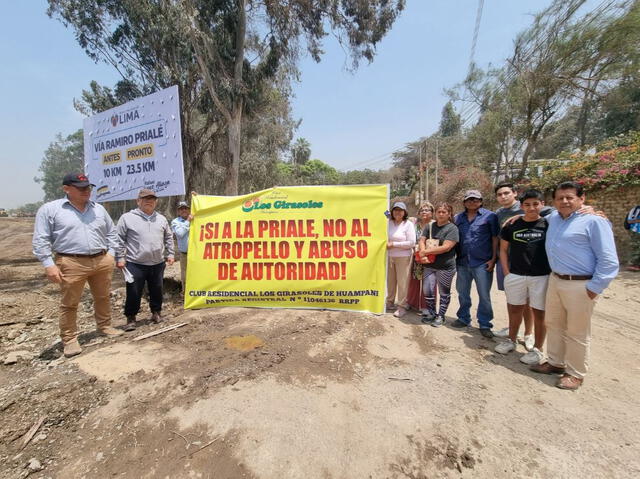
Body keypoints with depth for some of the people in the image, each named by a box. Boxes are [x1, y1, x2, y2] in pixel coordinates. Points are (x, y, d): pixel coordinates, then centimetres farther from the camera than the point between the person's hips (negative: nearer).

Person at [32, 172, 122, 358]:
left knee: (103, 297, 15)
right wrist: (49, 265, -11)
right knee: (69, 304, 6)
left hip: (102, 261, 4)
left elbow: (111, 233, 17)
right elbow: (41, 240, -4)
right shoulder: (50, 209, -1)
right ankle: (69, 339, 19)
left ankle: (104, 326, 32)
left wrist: (110, 254, 7)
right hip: (71, 264, -4)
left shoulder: (99, 209, 11)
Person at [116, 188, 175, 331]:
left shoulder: (161, 219, 11)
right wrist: (120, 258, -5)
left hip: (157, 263, 4)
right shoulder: (127, 218, -2)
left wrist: (170, 254, 11)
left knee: (157, 291, 13)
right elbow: (120, 239, -1)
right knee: (133, 293, 3)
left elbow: (168, 238, 16)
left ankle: (156, 312, 30)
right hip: (135, 264, -3)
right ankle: (131, 318, 20)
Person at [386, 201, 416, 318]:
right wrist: (385, 243, -2)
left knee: (402, 282, 1)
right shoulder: (389, 222, 5)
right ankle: (390, 302, 30)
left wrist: (393, 244, -15)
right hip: (389, 256, 4)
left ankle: (402, 307, 13)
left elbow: (411, 243, -13)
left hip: (403, 257, -4)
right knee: (390, 281, 13)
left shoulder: (408, 224, -7)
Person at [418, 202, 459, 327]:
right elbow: (422, 240, 6)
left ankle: (440, 316, 25)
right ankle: (431, 313, 26)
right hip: (429, 265, 5)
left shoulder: (452, 228, -8)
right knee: (427, 291, 7)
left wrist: (426, 251, -16)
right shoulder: (430, 226, 9)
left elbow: (446, 247, -18)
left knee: (444, 293, 9)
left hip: (446, 266, -4)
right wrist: (423, 251, -16)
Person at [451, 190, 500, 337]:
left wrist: (493, 259, -8)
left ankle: (484, 324, 16)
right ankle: (463, 318, 30)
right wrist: (454, 258, 7)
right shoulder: (458, 218, 10)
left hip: (482, 263, -4)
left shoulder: (490, 216, -2)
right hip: (462, 262, 4)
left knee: (484, 295, 3)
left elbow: (495, 238, -3)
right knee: (462, 293, 15)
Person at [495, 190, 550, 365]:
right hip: (515, 276, 2)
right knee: (515, 309, 14)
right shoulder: (511, 225, 2)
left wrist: (553, 273, -5)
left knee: (539, 312, 8)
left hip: (541, 276, -2)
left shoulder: (548, 225, -2)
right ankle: (511, 340, 32)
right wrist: (506, 272, 2)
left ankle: (537, 349, 22)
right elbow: (503, 249, 8)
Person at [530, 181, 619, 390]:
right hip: (554, 281, 7)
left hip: (580, 285, -7)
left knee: (576, 333, 5)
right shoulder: (553, 218, 10)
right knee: (553, 325, 17)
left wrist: (594, 288, -15)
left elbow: (608, 260, -12)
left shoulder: (594, 221, -10)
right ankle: (555, 362, 33)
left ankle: (576, 374, 22)